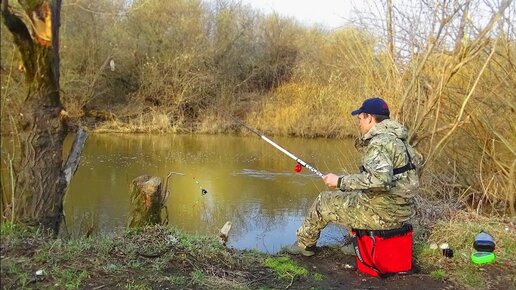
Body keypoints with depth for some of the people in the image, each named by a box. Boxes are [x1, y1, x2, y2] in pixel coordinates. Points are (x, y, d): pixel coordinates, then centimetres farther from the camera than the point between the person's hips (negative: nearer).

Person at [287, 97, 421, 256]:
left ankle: (305, 244, 28)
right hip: (400, 212, 9)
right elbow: (417, 160, 25)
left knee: (323, 202, 6)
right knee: (348, 195, 31)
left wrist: (340, 181, -27)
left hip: (382, 214, -9)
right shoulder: (398, 139, 8)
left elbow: (379, 179, -37)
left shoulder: (380, 142, -22)